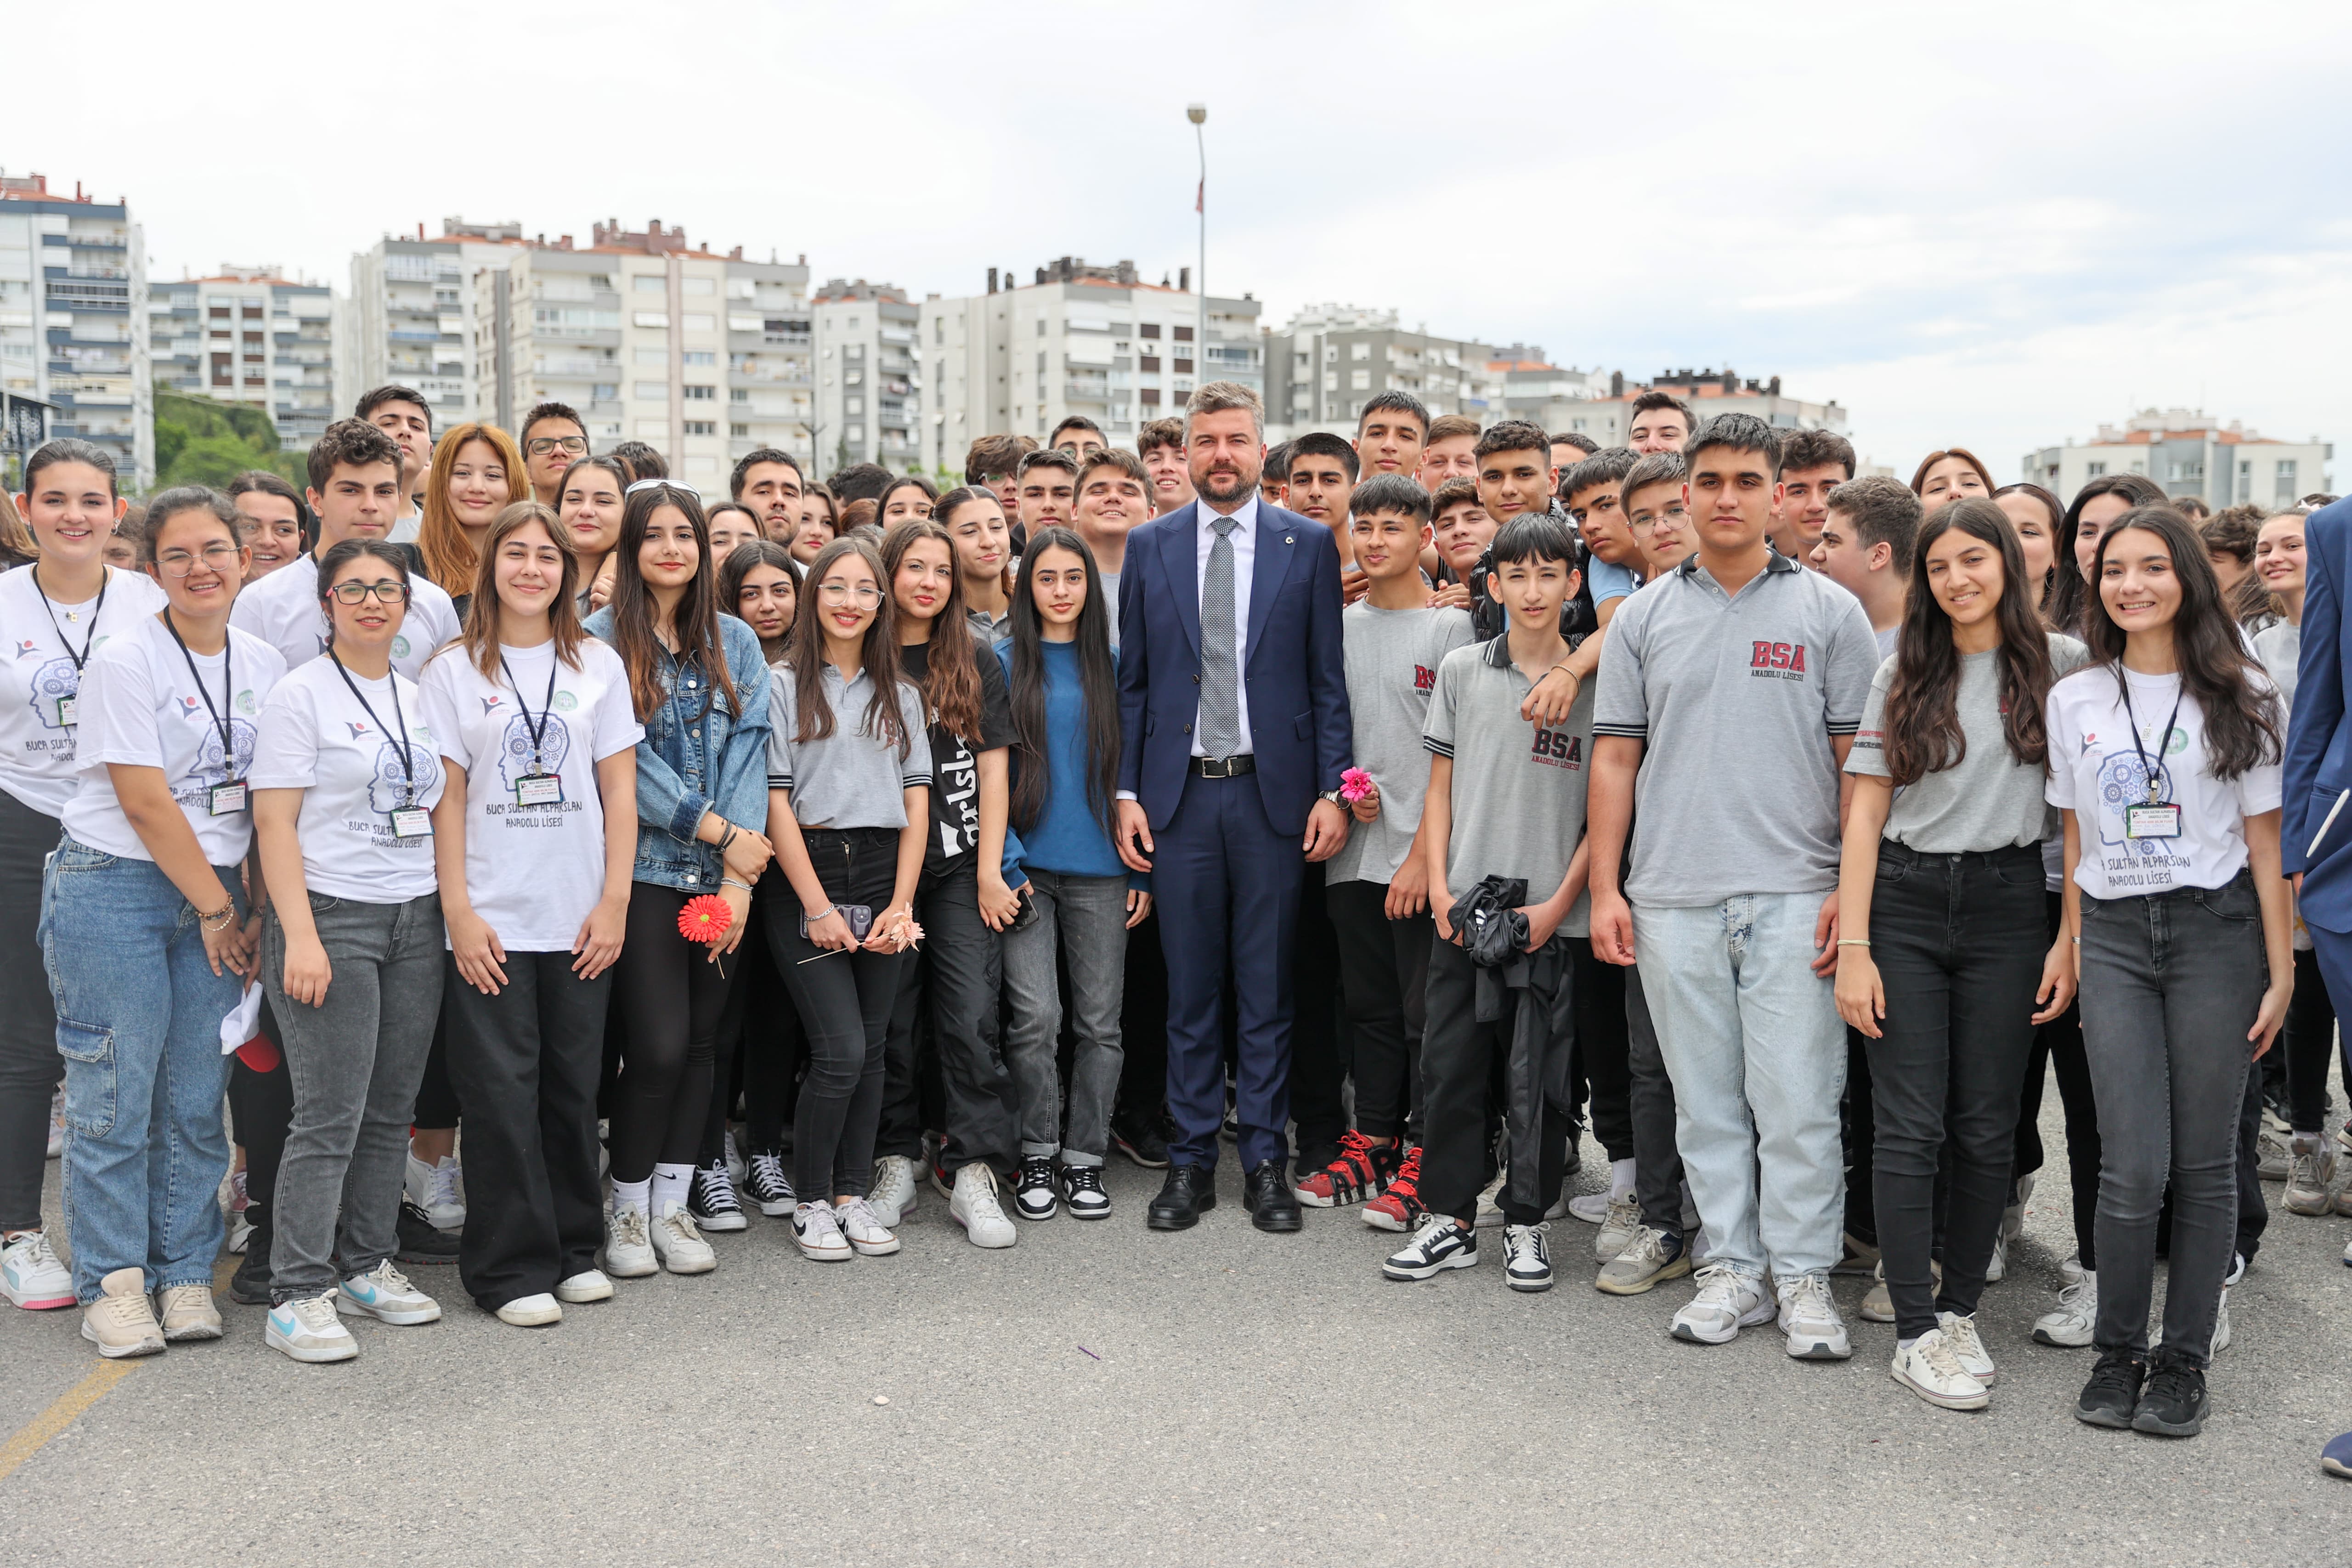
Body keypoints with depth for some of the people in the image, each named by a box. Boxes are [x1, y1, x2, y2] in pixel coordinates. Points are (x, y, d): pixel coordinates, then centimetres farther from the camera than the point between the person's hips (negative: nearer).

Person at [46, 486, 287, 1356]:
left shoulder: (264, 664, 8)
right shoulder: (124, 661, -9)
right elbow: (146, 802, -12)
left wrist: (253, 907, 0)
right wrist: (215, 907, -9)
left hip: (219, 898, 5)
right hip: (113, 890, -4)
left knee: (197, 1098, 6)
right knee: (115, 1095, -1)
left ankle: (186, 1275, 18)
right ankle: (112, 1283, 12)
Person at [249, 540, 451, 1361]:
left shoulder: (418, 697, 13)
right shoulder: (300, 694, -4)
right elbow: (274, 823, -9)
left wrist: (453, 907, 11)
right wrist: (299, 936, -16)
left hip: (415, 921, 6)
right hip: (331, 917, -6)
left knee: (391, 1109, 9)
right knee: (329, 1116, -7)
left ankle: (368, 1266, 21)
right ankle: (297, 1296, 2)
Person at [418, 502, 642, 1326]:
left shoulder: (598, 665, 7)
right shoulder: (454, 670, 2)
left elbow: (619, 790, 6)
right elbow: (446, 798, -1)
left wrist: (615, 901, -1)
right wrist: (458, 910, -8)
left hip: (581, 919, 2)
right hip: (490, 920, -2)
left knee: (573, 1087, 9)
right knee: (502, 1091, -1)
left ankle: (575, 1246, 23)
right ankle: (512, 1268, 10)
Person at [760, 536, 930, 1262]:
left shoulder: (901, 695, 15)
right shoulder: (786, 686, 2)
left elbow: (917, 805, 9)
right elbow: (777, 802, -4)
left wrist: (902, 904, -2)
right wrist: (818, 905, -10)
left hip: (883, 875, 4)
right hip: (807, 874, -4)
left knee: (871, 1047, 5)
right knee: (841, 1049, -9)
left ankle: (852, 1194, 18)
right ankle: (810, 1201, 8)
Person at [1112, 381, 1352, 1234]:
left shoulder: (1308, 543, 3)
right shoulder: (1150, 545, 8)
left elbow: (1328, 679, 2)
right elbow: (1133, 680, 9)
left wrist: (1332, 790, -4)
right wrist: (1127, 793, 2)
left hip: (1274, 791, -1)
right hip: (1180, 793, 1)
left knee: (1267, 989, 6)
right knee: (1189, 991, 7)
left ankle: (1266, 1162, 18)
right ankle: (1191, 1162, 18)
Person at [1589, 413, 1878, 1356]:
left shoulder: (1829, 612, 4)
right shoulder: (1643, 618, 9)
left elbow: (1860, 761, 2)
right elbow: (1615, 756, 9)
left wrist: (1853, 889, -6)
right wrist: (1604, 889, 2)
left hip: (1794, 896, -2)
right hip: (1671, 898, 2)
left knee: (1797, 1098, 1)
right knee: (1704, 1098, 9)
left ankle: (1805, 1277, 14)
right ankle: (1731, 1269, 21)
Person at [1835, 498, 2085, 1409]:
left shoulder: (2062, 665, 3)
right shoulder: (1903, 675, 5)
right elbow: (1864, 813, 2)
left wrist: (2075, 936, -4)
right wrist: (1852, 945, -5)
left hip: (2007, 906, 0)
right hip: (1903, 903, 0)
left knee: (1987, 1128, 5)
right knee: (1911, 1126, -2)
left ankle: (1960, 1310, 20)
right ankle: (1915, 1334, 4)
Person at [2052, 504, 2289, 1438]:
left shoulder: (2240, 695, 2)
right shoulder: (2074, 701, 8)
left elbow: (2265, 838, 1)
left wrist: (2281, 971, -2)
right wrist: (2075, 951, 8)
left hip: (2216, 931, -1)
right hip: (2115, 937, 1)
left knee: (2204, 1162, 3)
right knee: (2131, 1167, -4)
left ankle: (2184, 1362, 16)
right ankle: (2117, 1354, 13)